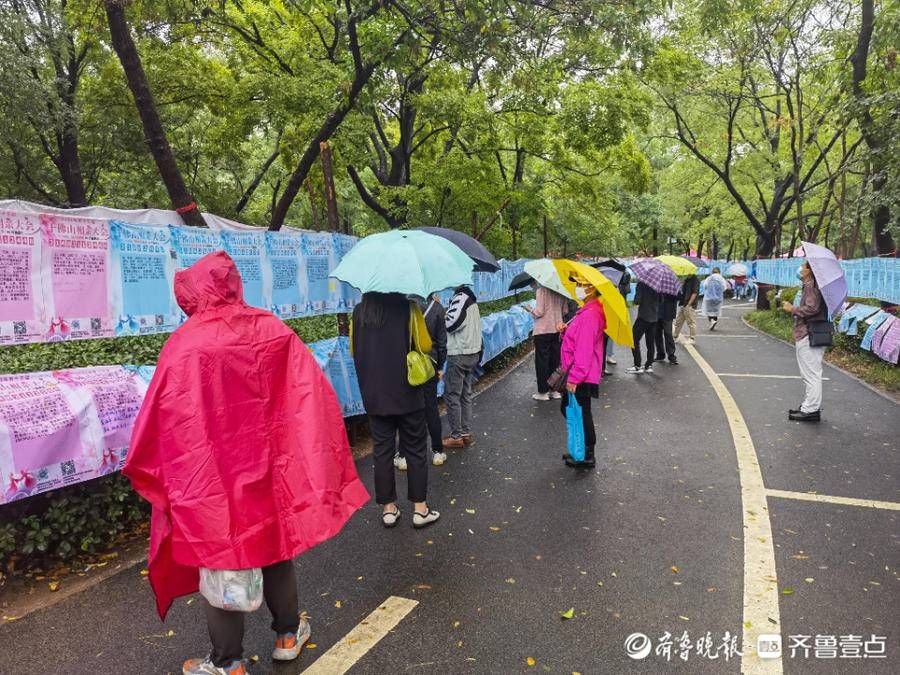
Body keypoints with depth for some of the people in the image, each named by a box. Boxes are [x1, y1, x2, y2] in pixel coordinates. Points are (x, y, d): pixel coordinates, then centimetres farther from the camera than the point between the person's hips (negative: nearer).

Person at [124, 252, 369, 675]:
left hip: (209, 477, -3)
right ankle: (288, 635, 39)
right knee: (276, 546, 21)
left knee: (220, 561, 13)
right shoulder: (273, 331, -6)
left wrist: (148, 474, 3)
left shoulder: (185, 345, -16)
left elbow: (161, 423, -14)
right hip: (268, 467, 4)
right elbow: (315, 398, -6)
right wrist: (320, 463, 3)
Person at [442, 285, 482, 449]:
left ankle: (456, 436, 5)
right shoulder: (472, 300, 12)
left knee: (452, 396, 0)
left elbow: (451, 323, -19)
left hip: (459, 355, -9)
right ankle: (466, 433, 19)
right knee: (466, 395, 14)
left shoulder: (460, 298, -16)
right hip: (473, 353, 9)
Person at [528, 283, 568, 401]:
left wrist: (531, 311, 3)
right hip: (557, 330, 6)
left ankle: (543, 392, 9)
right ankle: (555, 390, 21)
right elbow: (565, 311, 7)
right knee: (555, 360, 14)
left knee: (542, 361, 4)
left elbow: (539, 312, -16)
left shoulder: (541, 290, -14)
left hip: (542, 330, -5)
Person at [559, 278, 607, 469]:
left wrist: (574, 377, -24)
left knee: (580, 414, 1)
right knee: (568, 409, 20)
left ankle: (587, 457, 15)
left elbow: (584, 349, -26)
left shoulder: (589, 315, -22)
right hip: (578, 373, 11)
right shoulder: (589, 311, 11)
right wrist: (565, 331, -1)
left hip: (581, 376, -11)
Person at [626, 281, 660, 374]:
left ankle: (637, 366, -3)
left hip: (643, 316, -6)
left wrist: (636, 301, 3)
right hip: (654, 317, 6)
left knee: (635, 341, 1)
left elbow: (637, 300, -17)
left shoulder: (641, 283, -13)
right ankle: (649, 365, 17)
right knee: (650, 342, 13)